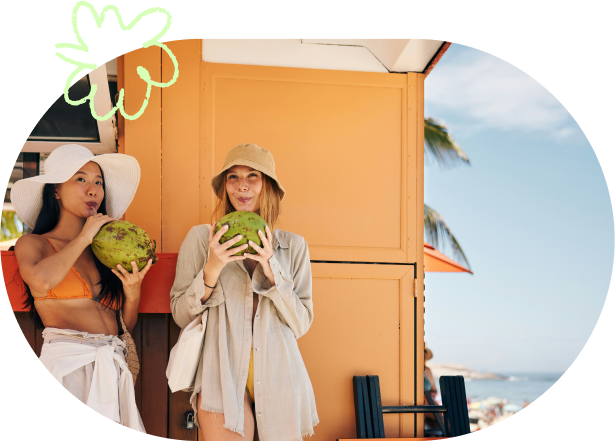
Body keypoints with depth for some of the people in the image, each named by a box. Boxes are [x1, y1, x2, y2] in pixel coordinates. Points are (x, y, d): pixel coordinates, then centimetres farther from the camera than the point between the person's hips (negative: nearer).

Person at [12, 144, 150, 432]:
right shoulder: (32, 244, 7)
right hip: (66, 363, -4)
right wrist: (83, 238, -4)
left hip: (113, 370, 5)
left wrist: (132, 292, 1)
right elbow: (41, 282, -19)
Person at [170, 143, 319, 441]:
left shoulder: (293, 246, 7)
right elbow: (181, 316, 3)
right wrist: (212, 269, -12)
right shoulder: (200, 238, 4)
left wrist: (271, 269, -8)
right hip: (223, 376, -2)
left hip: (279, 380, 2)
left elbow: (301, 324, 4)